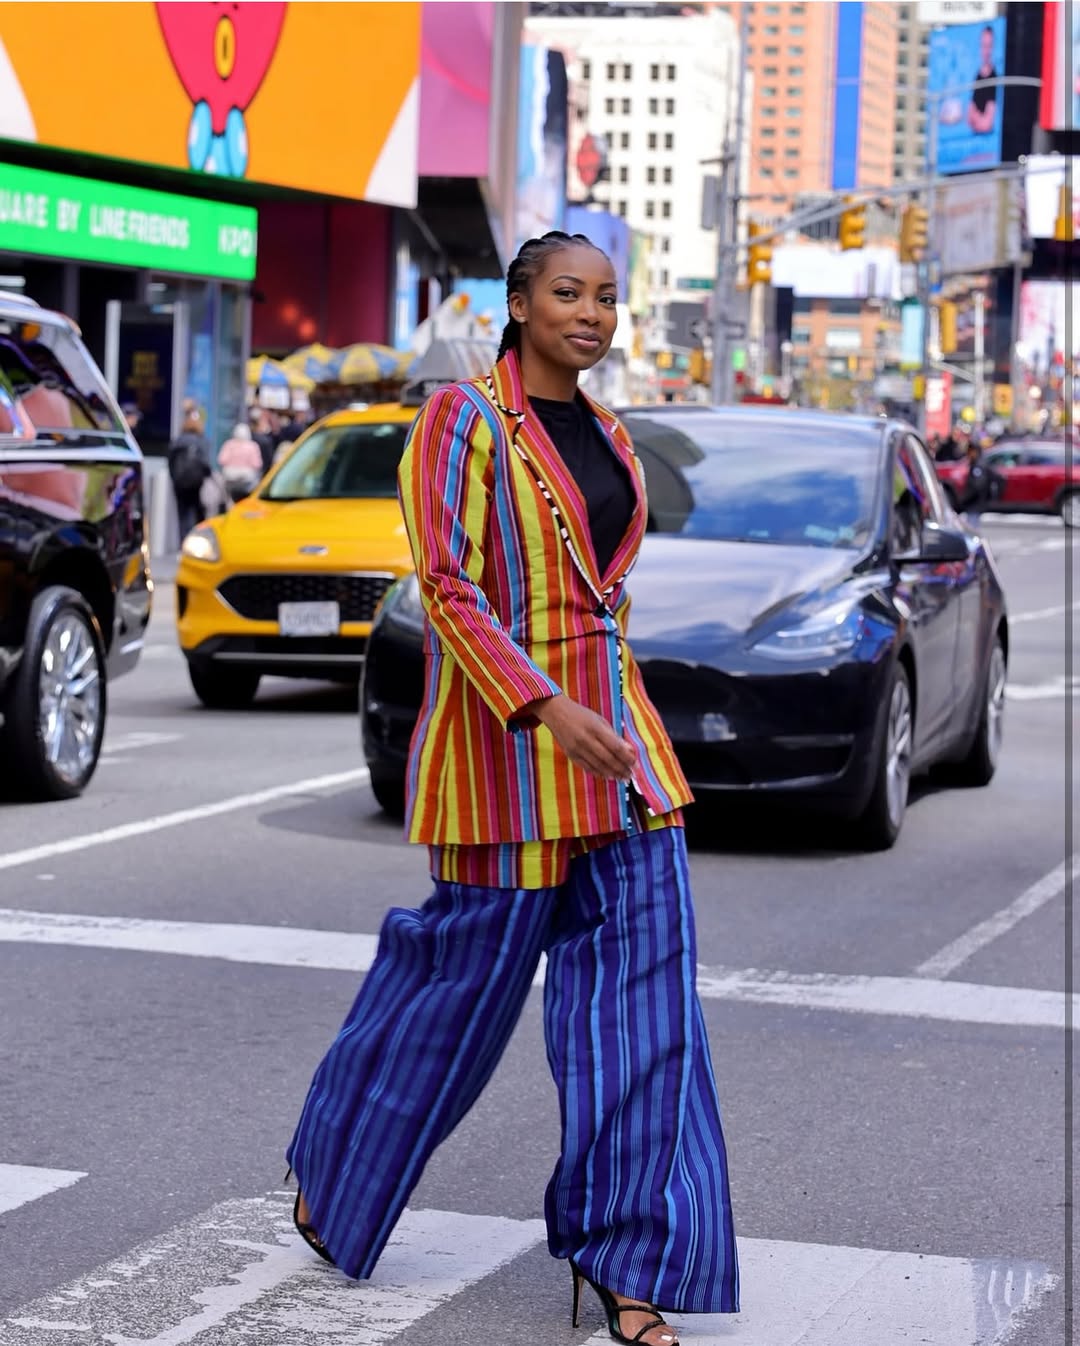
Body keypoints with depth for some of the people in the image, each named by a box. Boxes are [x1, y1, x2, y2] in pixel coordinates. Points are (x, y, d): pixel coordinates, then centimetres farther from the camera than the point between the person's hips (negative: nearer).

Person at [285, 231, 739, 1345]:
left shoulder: (608, 436, 14)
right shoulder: (463, 421, -8)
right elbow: (447, 587, -16)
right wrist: (545, 710, -26)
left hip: (615, 731, 6)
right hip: (506, 732, -6)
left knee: (642, 982, -1)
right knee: (468, 969, 4)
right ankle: (330, 1167, 31)